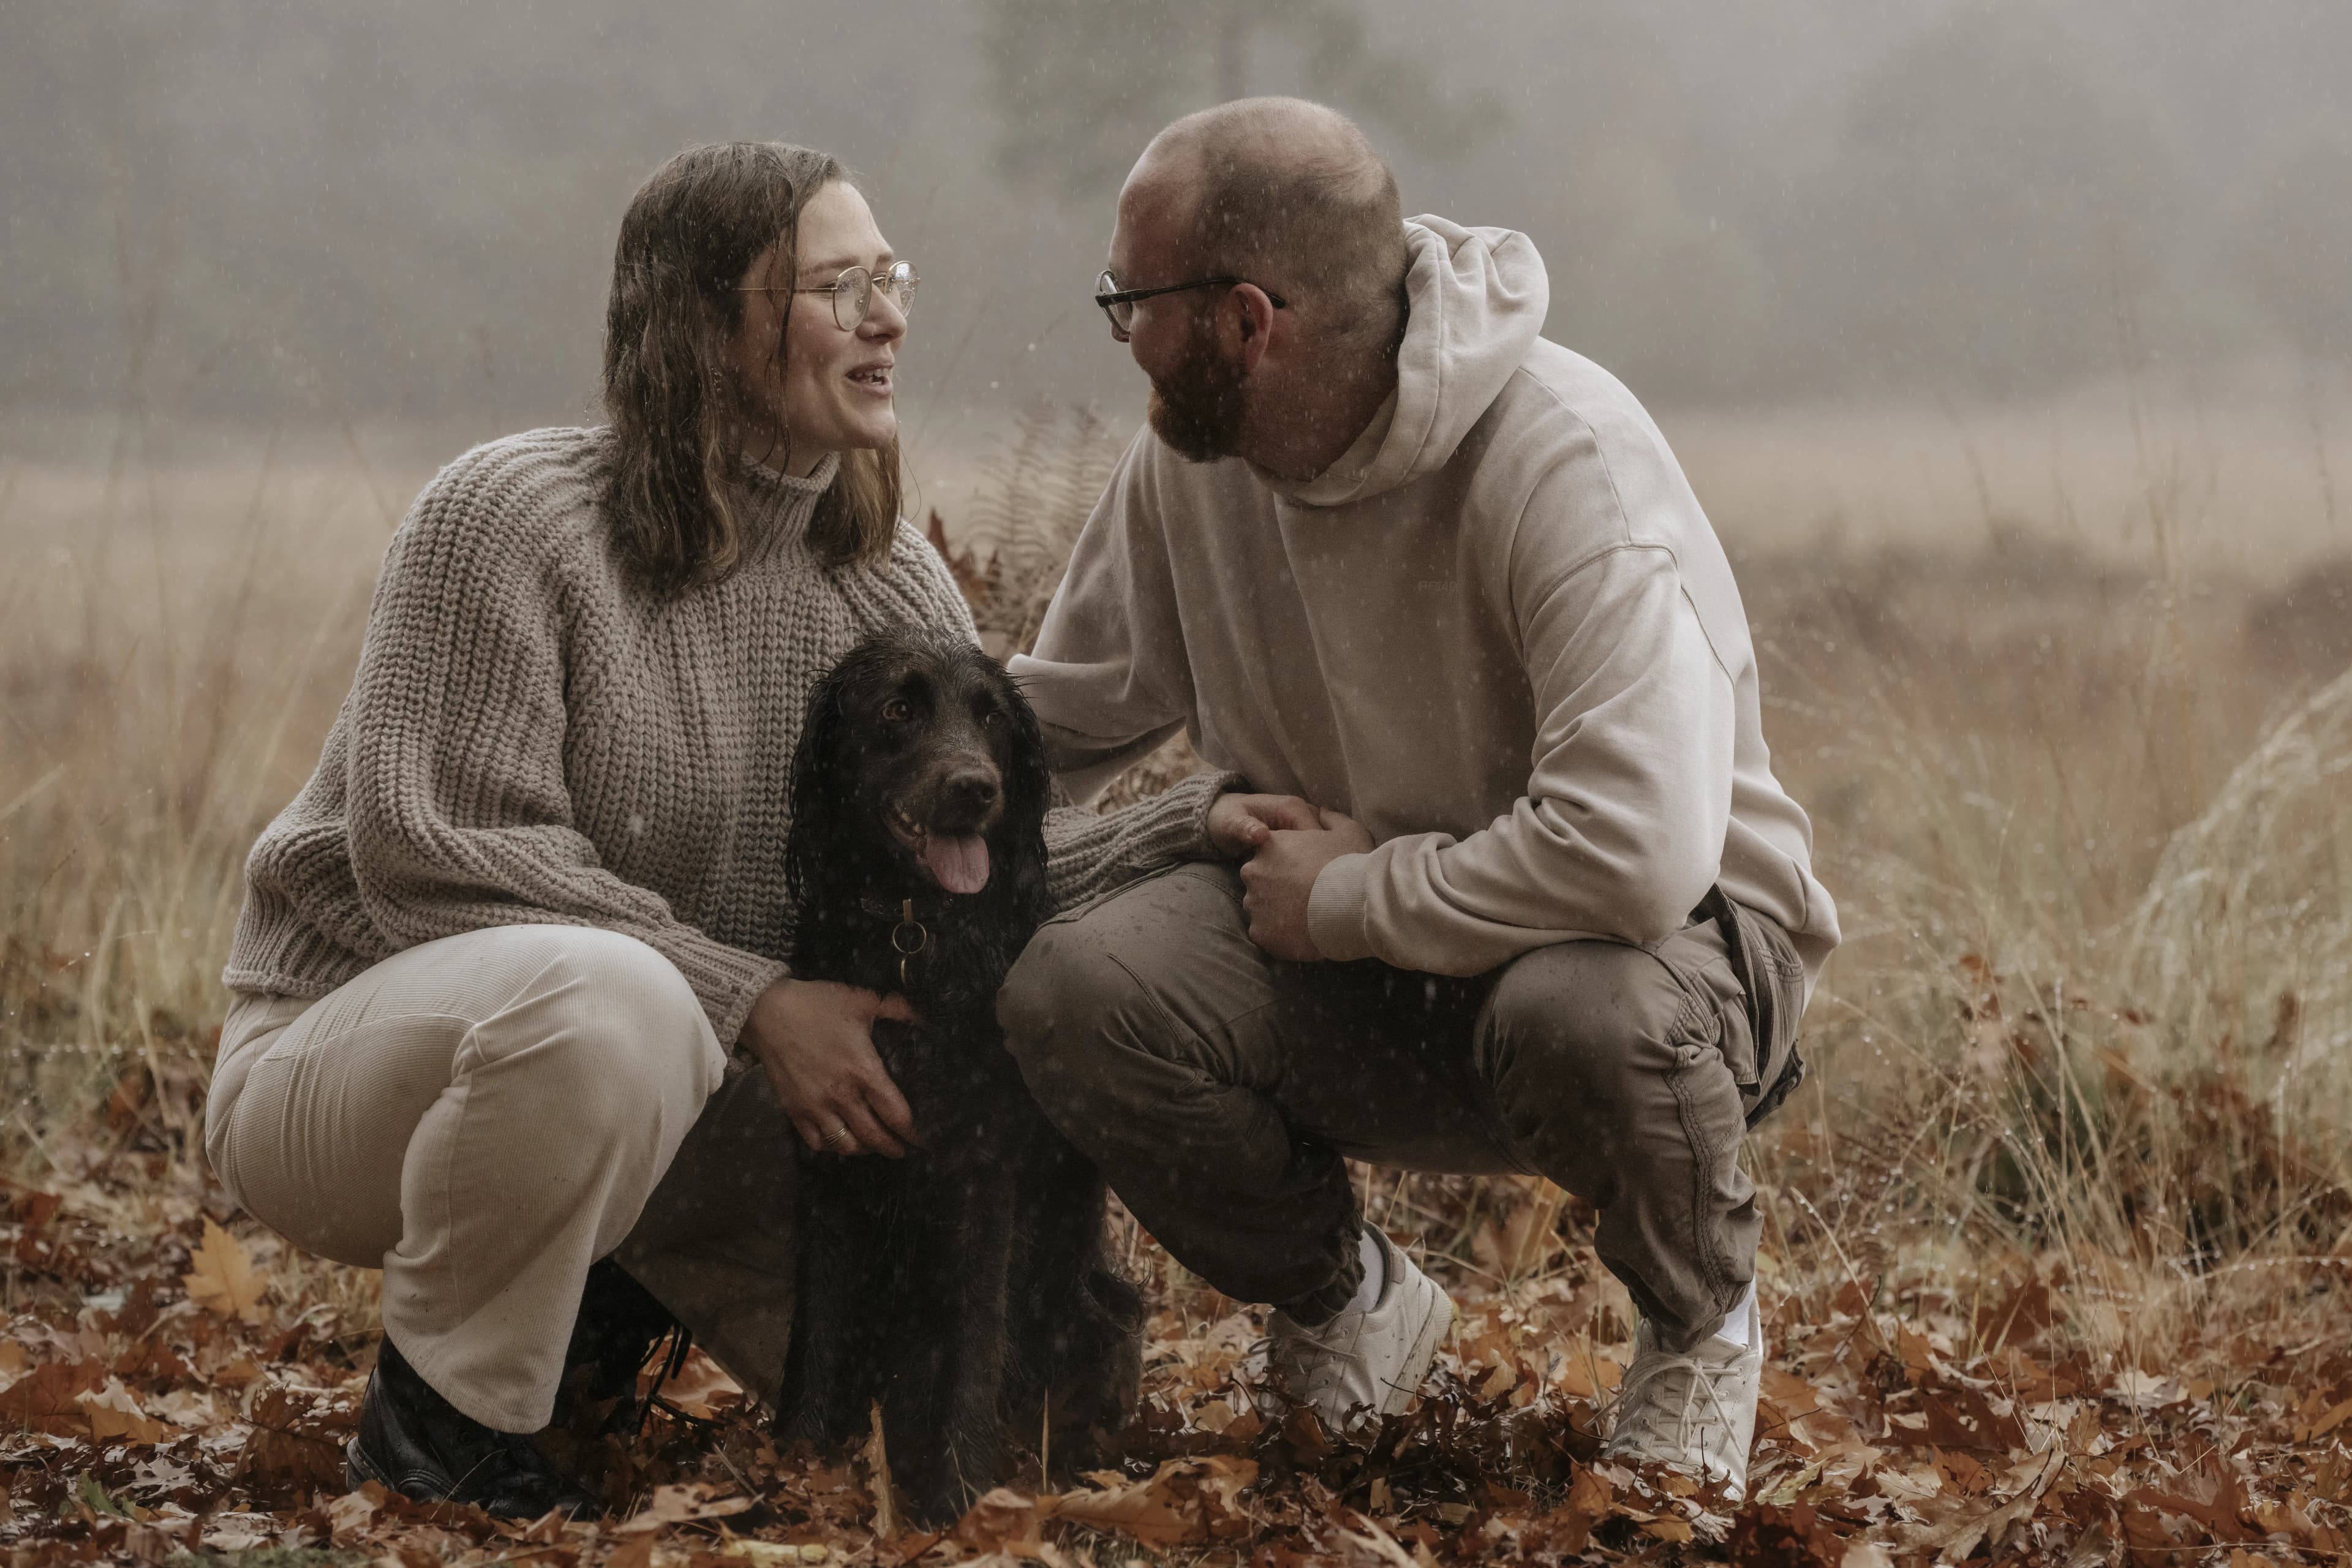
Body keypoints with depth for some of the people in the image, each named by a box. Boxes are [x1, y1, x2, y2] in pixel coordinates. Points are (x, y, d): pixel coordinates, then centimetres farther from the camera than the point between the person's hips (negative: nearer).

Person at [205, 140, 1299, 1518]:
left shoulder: (893, 590, 2)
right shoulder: (514, 518, -19)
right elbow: (435, 857, -25)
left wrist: (1197, 827, -17)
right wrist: (747, 1002, -28)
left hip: (675, 1097, 7)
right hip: (366, 1044, -7)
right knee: (609, 997, -41)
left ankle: (611, 1284, 20)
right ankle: (438, 1407, -17)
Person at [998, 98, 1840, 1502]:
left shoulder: (1566, 461, -26)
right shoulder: (1188, 464, -4)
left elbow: (1637, 846, -38)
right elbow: (1065, 720, 12)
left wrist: (1355, 892, -25)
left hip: (1672, 930, -5)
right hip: (1354, 967, 5)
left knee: (1583, 1010, -42)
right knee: (1074, 988, -23)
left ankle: (1703, 1321, -5)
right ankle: (1349, 1306, 7)